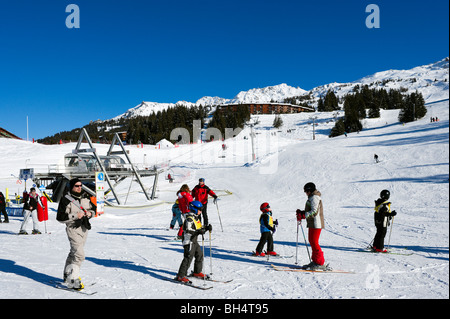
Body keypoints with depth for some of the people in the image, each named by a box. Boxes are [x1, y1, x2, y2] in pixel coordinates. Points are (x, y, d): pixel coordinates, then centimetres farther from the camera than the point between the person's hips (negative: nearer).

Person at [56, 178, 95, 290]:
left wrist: (90, 213, -3)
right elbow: (60, 217, -13)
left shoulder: (85, 197, 8)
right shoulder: (66, 200, -11)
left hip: (84, 228, 7)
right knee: (79, 254, -17)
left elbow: (93, 208, 20)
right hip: (73, 229, -7)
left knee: (74, 253, 21)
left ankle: (67, 275, 37)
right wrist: (75, 216, -23)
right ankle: (72, 280, -14)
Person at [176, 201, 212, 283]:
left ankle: (197, 272, 31)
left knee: (200, 255, 16)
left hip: (194, 241, 10)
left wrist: (206, 228, 2)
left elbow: (200, 229, 20)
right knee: (188, 258, -11)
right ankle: (180, 276, -8)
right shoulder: (189, 218, -17)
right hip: (188, 241, -10)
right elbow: (188, 230, -27)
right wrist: (198, 232, -37)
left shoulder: (196, 218, 14)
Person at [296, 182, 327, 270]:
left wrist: (303, 215, -23)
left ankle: (320, 263, -6)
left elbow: (314, 212, -22)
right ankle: (315, 261, 21)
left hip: (316, 224, -11)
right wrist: (301, 212, 11)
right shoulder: (312, 197, 19)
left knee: (314, 243, -9)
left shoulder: (314, 198, -14)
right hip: (313, 224, 11)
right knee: (312, 241, 14)